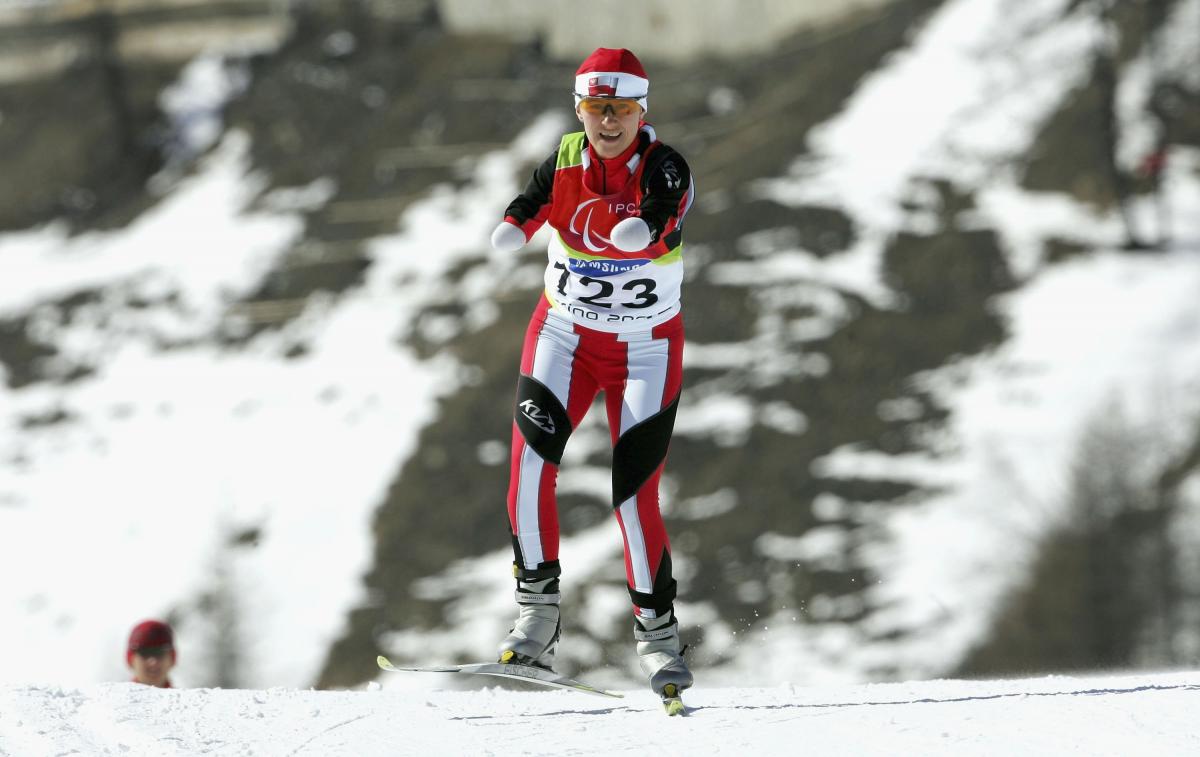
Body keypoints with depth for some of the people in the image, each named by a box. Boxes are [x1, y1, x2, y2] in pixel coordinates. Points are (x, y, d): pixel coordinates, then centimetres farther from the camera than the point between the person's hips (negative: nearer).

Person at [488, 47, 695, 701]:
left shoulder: (664, 169, -15)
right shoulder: (566, 159, -6)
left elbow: (665, 224, -36)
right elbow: (536, 198, -26)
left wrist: (644, 228, -61)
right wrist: (516, 224, -50)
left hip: (645, 352, -2)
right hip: (564, 335, 2)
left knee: (636, 496, -7)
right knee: (531, 457, -20)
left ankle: (657, 634, 11)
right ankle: (537, 613, -13)